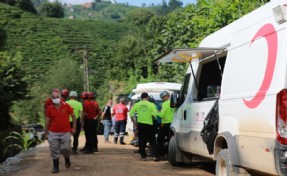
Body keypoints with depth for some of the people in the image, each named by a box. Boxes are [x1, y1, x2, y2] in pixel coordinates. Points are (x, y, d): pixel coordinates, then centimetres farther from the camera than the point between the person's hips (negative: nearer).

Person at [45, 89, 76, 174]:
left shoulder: (66, 106, -3)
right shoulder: (50, 108, 0)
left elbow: (73, 116, 6)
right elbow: (47, 121, 5)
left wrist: (74, 128, 2)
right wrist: (46, 133, 5)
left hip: (65, 132, -1)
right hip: (53, 133, 1)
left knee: (65, 148, -2)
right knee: (54, 151, 1)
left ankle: (67, 160, 31)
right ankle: (56, 167, 13)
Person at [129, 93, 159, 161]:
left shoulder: (137, 104, 2)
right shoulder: (151, 105, -4)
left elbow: (131, 114, -1)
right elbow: (155, 114, -13)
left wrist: (134, 122, 7)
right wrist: (152, 117, 7)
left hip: (140, 124, 2)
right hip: (149, 124, -2)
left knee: (141, 141, 9)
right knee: (152, 141, 5)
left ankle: (143, 156, 10)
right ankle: (154, 156, -2)